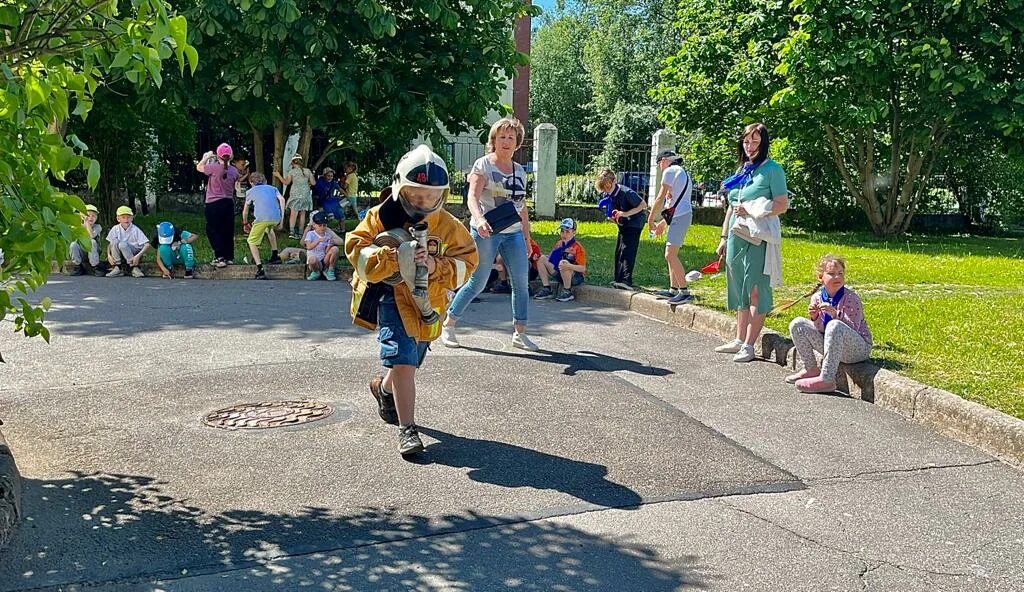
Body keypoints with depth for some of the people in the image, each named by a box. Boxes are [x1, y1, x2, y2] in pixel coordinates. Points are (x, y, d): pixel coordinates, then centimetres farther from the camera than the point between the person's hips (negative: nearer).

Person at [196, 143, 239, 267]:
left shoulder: (214, 167, -14)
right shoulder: (234, 171, 0)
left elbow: (198, 167, 2)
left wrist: (206, 157, 16)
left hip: (214, 204, -5)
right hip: (229, 203, 5)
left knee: (213, 231, 3)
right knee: (228, 231, 12)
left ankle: (220, 258, -5)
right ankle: (229, 257, 18)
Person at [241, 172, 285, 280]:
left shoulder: (250, 191, 26)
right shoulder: (273, 188, 29)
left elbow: (245, 210, 33)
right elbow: (281, 199, 10)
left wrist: (245, 224, 49)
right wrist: (282, 219, 10)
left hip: (262, 218, -4)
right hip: (276, 218, 4)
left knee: (252, 242, 10)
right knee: (269, 229, 39)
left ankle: (260, 270, -6)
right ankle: (275, 257, 36)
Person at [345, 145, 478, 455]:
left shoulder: (449, 227, -4)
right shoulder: (381, 216, -9)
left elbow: (465, 264, -9)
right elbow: (356, 248, -13)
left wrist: (436, 266, -28)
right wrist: (389, 257, -31)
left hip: (425, 300, 4)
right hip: (389, 294, -4)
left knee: (408, 361, 20)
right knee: (403, 360, -17)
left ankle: (383, 387, 55)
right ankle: (407, 429, -8)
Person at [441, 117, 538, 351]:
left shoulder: (520, 171, 14)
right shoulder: (483, 165, -4)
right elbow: (472, 197, -17)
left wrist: (527, 237, 15)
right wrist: (479, 219, -36)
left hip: (513, 233, 6)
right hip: (486, 232, -5)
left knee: (521, 283, -1)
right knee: (478, 283, -3)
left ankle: (519, 333, 8)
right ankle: (448, 325, 12)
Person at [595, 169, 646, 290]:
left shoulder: (626, 192, -23)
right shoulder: (607, 196, -1)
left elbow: (643, 205, -18)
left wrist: (626, 214, -26)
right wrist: (612, 217, -13)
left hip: (634, 224, -8)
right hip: (623, 225, 8)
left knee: (627, 252, -20)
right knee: (618, 253, 8)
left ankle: (626, 281, -29)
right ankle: (619, 280, 16)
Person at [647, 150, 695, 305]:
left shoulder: (670, 171, -6)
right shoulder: (682, 172, 24)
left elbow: (660, 199, -9)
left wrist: (650, 219, -1)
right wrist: (663, 223, 23)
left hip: (679, 217, -10)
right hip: (682, 215, 10)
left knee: (670, 255, -12)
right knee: (671, 253, 13)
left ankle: (684, 292, -14)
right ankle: (673, 289, 16)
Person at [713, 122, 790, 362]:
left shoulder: (772, 169, -4)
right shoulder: (741, 169, 17)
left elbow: (782, 205, -9)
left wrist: (750, 211, -16)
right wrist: (724, 237, 18)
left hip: (759, 238, -7)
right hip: (737, 236, 7)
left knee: (756, 292, -6)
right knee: (740, 291, 11)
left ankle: (748, 345, -4)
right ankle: (739, 340, 18)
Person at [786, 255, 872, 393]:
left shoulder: (851, 297, -14)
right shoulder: (817, 297, -1)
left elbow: (853, 328, -20)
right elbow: (821, 330, 2)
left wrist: (835, 314, -33)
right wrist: (815, 317, -19)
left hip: (858, 348, -5)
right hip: (832, 347, 6)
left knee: (835, 326, -37)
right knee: (797, 324, -6)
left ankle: (827, 379, -36)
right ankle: (811, 369, 4)